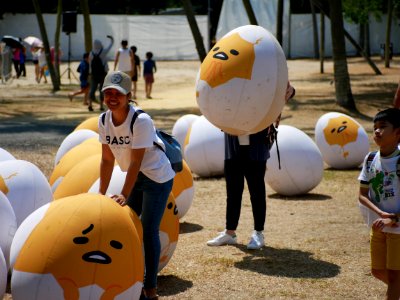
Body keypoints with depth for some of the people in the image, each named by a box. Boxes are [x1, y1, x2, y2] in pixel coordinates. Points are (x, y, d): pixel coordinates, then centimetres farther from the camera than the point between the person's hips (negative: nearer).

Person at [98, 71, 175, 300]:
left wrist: (124, 195, -28)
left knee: (149, 231, -8)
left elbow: (136, 162, -26)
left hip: (157, 178, -7)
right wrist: (101, 194, 0)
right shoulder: (104, 120, -5)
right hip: (136, 178, 7)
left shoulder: (141, 121, -25)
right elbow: (107, 159, 1)